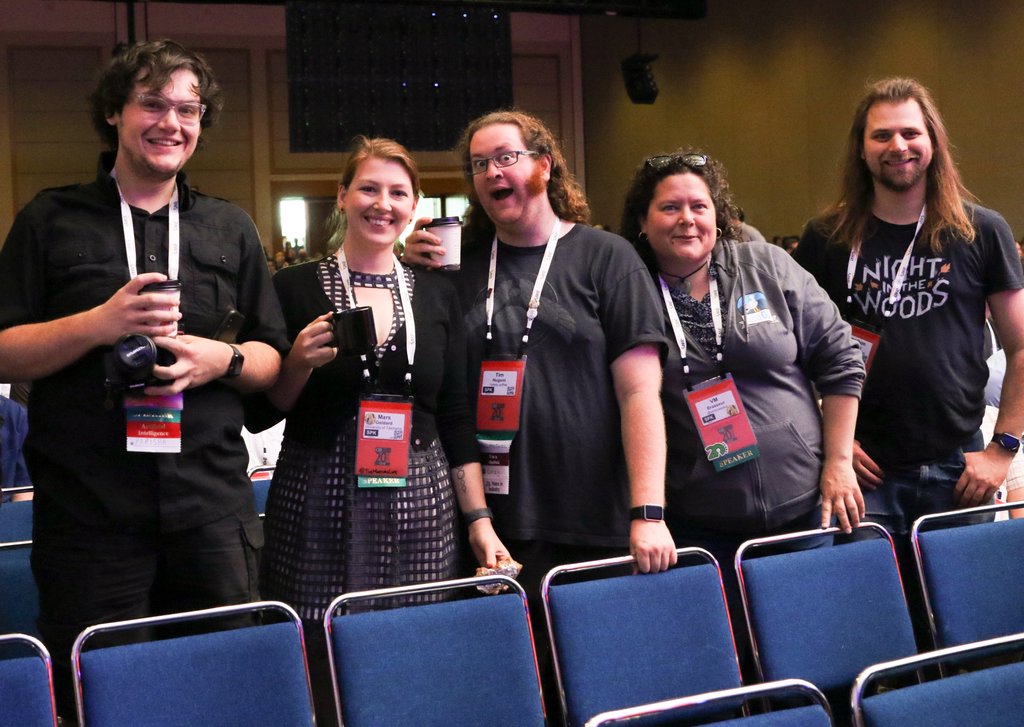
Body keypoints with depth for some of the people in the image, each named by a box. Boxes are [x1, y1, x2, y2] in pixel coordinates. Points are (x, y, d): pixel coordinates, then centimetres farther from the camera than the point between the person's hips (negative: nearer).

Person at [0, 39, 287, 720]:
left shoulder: (230, 229, 15)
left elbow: (272, 360, 15)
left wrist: (222, 359, -7)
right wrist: (101, 323, -14)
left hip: (212, 508, 2)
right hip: (88, 510, -2)